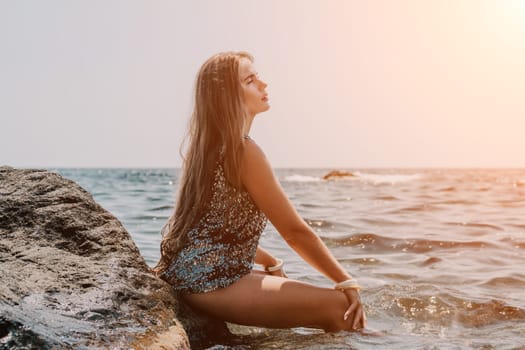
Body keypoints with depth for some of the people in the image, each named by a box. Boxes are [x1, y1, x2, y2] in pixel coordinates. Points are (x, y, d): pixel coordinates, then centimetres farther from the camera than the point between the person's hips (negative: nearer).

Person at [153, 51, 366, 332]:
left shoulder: (210, 145, 13)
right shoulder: (242, 150, -16)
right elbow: (295, 231, -14)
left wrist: (271, 263, 19)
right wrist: (347, 283, -7)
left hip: (199, 275, 10)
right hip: (210, 282, -10)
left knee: (321, 299, 18)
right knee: (339, 307, -16)